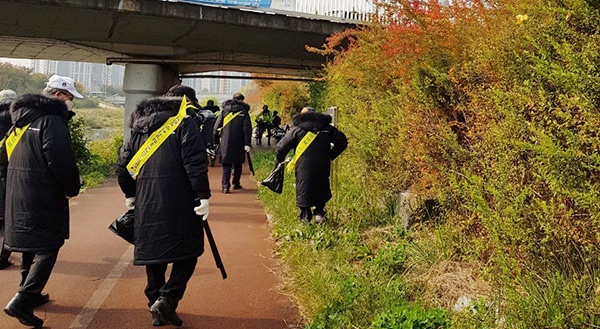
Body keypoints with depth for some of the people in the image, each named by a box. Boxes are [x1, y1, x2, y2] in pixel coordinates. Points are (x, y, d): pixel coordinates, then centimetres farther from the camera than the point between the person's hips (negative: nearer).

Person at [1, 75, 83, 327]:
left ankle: (30, 294, 31)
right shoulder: (52, 120, -14)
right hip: (43, 200, -9)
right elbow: (62, 162, -22)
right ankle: (22, 302, -10)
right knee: (48, 248, -4)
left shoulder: (21, 120, 16)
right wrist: (72, 189, -7)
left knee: (31, 246, 20)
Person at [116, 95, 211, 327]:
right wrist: (202, 195, -11)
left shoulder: (138, 130, 16)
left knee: (154, 253, 13)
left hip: (146, 204, 5)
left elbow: (123, 166, 16)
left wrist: (130, 194, 28)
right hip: (179, 203, -5)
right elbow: (195, 162, -12)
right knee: (187, 252, 5)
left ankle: (157, 309, 20)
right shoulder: (184, 123, 0)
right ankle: (167, 299, -8)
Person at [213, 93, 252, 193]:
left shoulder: (224, 111, 7)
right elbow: (247, 129, -8)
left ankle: (225, 185, -7)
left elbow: (216, 127, 6)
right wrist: (247, 143, -9)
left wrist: (216, 141, 12)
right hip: (239, 143, -1)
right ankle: (236, 183, 23)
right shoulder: (244, 112, 0)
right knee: (238, 163, 16)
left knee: (226, 164, 3)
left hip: (226, 143, 1)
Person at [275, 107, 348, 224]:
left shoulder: (297, 129, 2)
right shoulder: (327, 128, 9)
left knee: (303, 190, 10)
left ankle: (305, 216, 9)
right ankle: (319, 212, 6)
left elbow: (280, 148, -2)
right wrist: (331, 156, 14)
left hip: (303, 167, -2)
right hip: (323, 166, 2)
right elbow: (342, 141, 7)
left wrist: (280, 161, 16)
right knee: (321, 189, 18)